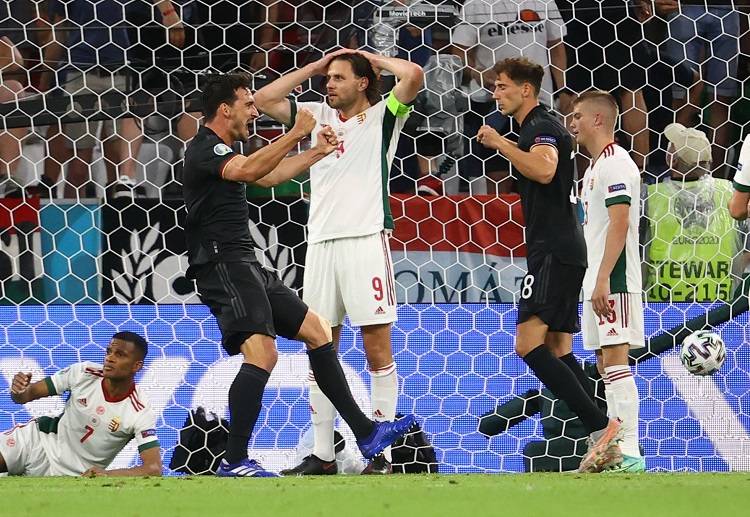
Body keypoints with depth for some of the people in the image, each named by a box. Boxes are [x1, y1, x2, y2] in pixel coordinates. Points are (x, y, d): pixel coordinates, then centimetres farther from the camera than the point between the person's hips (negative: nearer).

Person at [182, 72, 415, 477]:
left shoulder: (220, 151, 21)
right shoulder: (204, 149, -12)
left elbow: (266, 175, 36)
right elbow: (248, 170, -32)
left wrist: (316, 153, 35)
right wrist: (296, 134, -30)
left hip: (245, 266, 11)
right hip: (223, 266, -11)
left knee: (316, 331, 11)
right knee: (261, 353, -23)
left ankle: (365, 433, 15)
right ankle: (234, 462, -22)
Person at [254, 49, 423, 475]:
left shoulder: (383, 115, 2)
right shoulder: (318, 115, 17)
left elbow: (413, 75, -13)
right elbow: (265, 99, 17)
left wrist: (373, 58, 4)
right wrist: (314, 67, 15)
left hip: (366, 240, -6)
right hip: (321, 243, 6)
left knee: (377, 347, -5)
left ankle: (383, 453, -3)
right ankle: (323, 455, 9)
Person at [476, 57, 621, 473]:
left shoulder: (542, 127, -9)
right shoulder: (538, 128, 22)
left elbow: (544, 170, -29)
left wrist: (500, 143, -20)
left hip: (554, 252, -11)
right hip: (558, 254, 11)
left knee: (529, 345, -19)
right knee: (559, 352, 8)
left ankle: (600, 427, -26)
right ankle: (605, 445, 2)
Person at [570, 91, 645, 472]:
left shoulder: (615, 164, -11)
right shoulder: (596, 166, 20)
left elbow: (619, 224, -20)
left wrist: (603, 279, -25)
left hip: (613, 282, -10)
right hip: (598, 283, 11)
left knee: (614, 360, -14)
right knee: (605, 363, 9)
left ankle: (629, 452, -17)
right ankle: (618, 450, 10)